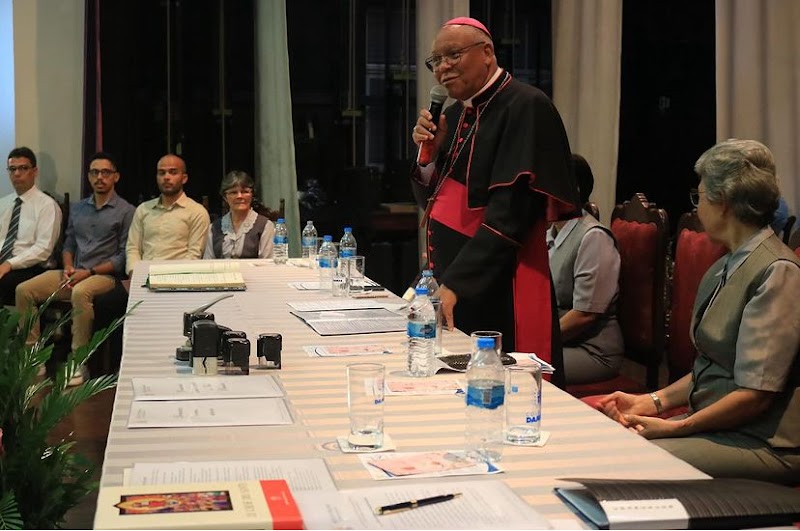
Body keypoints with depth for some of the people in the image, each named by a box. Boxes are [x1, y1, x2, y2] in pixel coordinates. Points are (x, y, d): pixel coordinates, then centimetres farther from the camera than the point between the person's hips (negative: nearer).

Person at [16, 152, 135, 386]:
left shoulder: (126, 211, 0)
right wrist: (68, 267, 0)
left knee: (80, 293, -39)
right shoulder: (77, 208, 19)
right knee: (24, 290, -14)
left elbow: (124, 256, -6)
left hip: (104, 275, -6)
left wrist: (89, 272, -14)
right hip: (73, 272, 6)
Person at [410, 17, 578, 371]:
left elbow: (510, 212, -19)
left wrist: (453, 285, -22)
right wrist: (429, 152, 0)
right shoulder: (456, 115, 13)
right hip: (449, 280, 8)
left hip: (498, 294, -7)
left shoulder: (525, 107, -11)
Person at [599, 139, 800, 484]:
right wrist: (654, 401, 6)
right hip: (714, 426, 8)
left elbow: (756, 394, -19)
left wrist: (674, 428, -15)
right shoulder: (723, 270, 13)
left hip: (762, 443, -8)